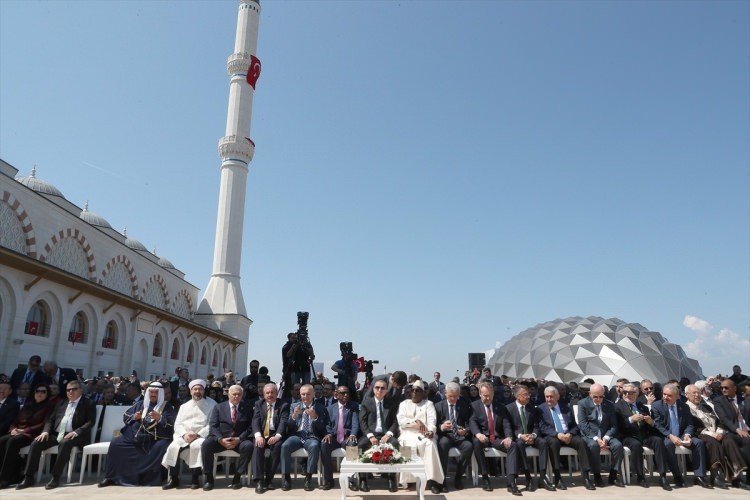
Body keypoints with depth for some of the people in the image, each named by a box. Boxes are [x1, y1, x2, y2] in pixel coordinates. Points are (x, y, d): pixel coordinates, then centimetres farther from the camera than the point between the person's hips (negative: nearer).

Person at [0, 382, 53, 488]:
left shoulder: (49, 407, 6)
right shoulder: (27, 405, 24)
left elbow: (44, 425, -6)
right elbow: (15, 420, 20)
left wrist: (24, 430, -12)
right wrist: (13, 429, -2)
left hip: (32, 435, -6)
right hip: (18, 433, 6)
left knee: (12, 441, -31)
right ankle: (13, 474, -26)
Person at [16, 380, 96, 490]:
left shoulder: (88, 404, 3)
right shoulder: (61, 403, 22)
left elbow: (90, 422, -7)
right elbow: (50, 420, 21)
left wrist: (76, 432, -22)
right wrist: (45, 431, 0)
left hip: (72, 435, -6)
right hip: (56, 434, 6)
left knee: (65, 443, -37)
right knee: (36, 443, -17)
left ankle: (55, 478, -30)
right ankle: (28, 478, -10)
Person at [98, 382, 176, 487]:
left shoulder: (167, 406, 6)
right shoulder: (141, 404, 20)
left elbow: (172, 423, -7)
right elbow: (125, 416, 20)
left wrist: (159, 418, -25)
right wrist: (134, 417, -2)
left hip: (156, 438, -4)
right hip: (136, 436, 5)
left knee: (161, 447, -35)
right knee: (115, 443, -11)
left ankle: (153, 479, -21)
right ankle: (111, 477, -1)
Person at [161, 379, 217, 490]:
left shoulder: (211, 404, 4)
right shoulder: (184, 406, 19)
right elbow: (177, 424, 10)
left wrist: (197, 435, -16)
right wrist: (184, 434, -10)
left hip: (201, 436, -4)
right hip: (184, 436, 4)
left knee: (196, 446, -34)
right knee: (173, 446, -24)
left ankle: (195, 479, -21)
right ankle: (173, 478, -11)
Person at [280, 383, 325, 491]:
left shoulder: (320, 408, 6)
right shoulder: (294, 405, 11)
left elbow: (322, 428, 0)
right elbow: (289, 427, 6)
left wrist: (315, 417, -19)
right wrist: (294, 416, -15)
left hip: (311, 437, -2)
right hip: (296, 435, 2)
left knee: (314, 446, -36)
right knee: (285, 446, -30)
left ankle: (308, 478, -23)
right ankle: (286, 477, -16)